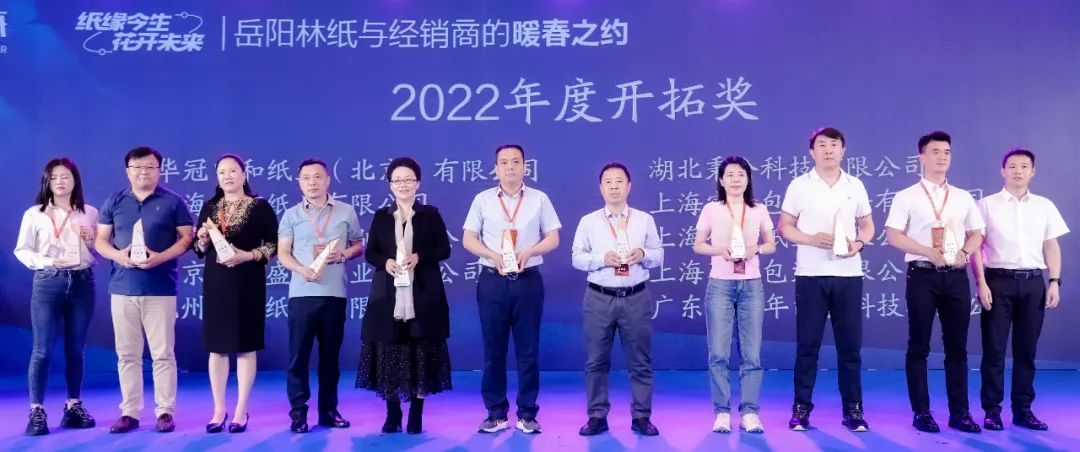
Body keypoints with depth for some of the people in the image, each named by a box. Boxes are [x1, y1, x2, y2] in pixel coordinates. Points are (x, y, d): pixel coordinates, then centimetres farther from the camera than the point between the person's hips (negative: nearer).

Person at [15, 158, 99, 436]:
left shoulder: (90, 213, 9)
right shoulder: (35, 214, 4)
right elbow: (22, 251, 1)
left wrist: (92, 240, -8)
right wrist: (47, 261, -14)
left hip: (83, 283, 2)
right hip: (48, 283, -2)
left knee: (76, 348, 9)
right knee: (43, 349, -5)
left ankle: (74, 406, 18)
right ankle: (37, 411, 0)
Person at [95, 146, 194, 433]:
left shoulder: (173, 201, 2)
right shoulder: (114, 202, 11)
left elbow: (187, 238, 0)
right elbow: (100, 240, 12)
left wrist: (160, 257, -15)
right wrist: (117, 254, -10)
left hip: (161, 289, -3)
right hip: (122, 289, 3)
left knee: (163, 354, -1)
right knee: (127, 354, 7)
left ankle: (165, 412, 8)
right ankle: (129, 412, 16)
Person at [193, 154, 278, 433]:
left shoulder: (260, 207, -1)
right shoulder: (209, 207, 11)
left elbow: (274, 245, -4)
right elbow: (199, 250, 14)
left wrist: (248, 255, -17)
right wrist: (203, 238, -7)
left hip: (247, 283, -3)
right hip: (216, 283, 4)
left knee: (245, 346, 1)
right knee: (216, 346, 6)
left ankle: (241, 411, 10)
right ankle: (219, 410, 15)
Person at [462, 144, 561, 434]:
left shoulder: (539, 199, 5)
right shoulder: (483, 199, 6)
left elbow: (553, 238, 4)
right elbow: (468, 239, 5)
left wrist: (528, 251, -15)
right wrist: (493, 255, -13)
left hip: (528, 280, 0)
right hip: (492, 281, 1)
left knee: (528, 350, 3)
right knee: (493, 349, 5)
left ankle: (527, 414, 13)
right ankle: (496, 413, 14)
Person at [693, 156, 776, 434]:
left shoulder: (759, 210, 6)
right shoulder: (711, 210, 2)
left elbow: (771, 244, 12)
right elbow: (698, 245, 6)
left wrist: (756, 249, -10)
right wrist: (720, 250, -13)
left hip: (752, 286, 1)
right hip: (720, 285, -1)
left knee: (751, 353, 1)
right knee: (718, 352, -3)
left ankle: (750, 412, 8)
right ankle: (722, 412, 6)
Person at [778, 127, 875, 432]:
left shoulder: (856, 186, 9)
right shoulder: (799, 186, 2)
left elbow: (867, 225, 15)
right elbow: (784, 227, 2)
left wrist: (859, 243, -7)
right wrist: (811, 239, -15)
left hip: (848, 274, 2)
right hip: (810, 275, -2)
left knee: (850, 344, 5)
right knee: (807, 344, 2)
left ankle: (853, 409, 14)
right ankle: (801, 408, 11)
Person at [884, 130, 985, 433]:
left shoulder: (963, 198, 14)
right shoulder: (906, 197, 1)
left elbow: (976, 234, 15)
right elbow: (893, 236, -6)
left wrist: (965, 252, -6)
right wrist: (928, 252, -16)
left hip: (956, 276, 4)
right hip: (922, 275, -3)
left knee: (957, 346, 6)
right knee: (919, 346, 1)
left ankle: (959, 413, 14)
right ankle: (922, 412, 8)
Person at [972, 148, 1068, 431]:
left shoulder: (1045, 206, 11)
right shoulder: (987, 205, 2)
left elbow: (1052, 246, 11)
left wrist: (1055, 282, 2)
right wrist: (981, 283, -9)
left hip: (1033, 283, 3)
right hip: (999, 281, -3)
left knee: (1026, 349, 8)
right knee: (994, 349, 0)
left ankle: (1023, 409, 17)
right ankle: (992, 410, 8)